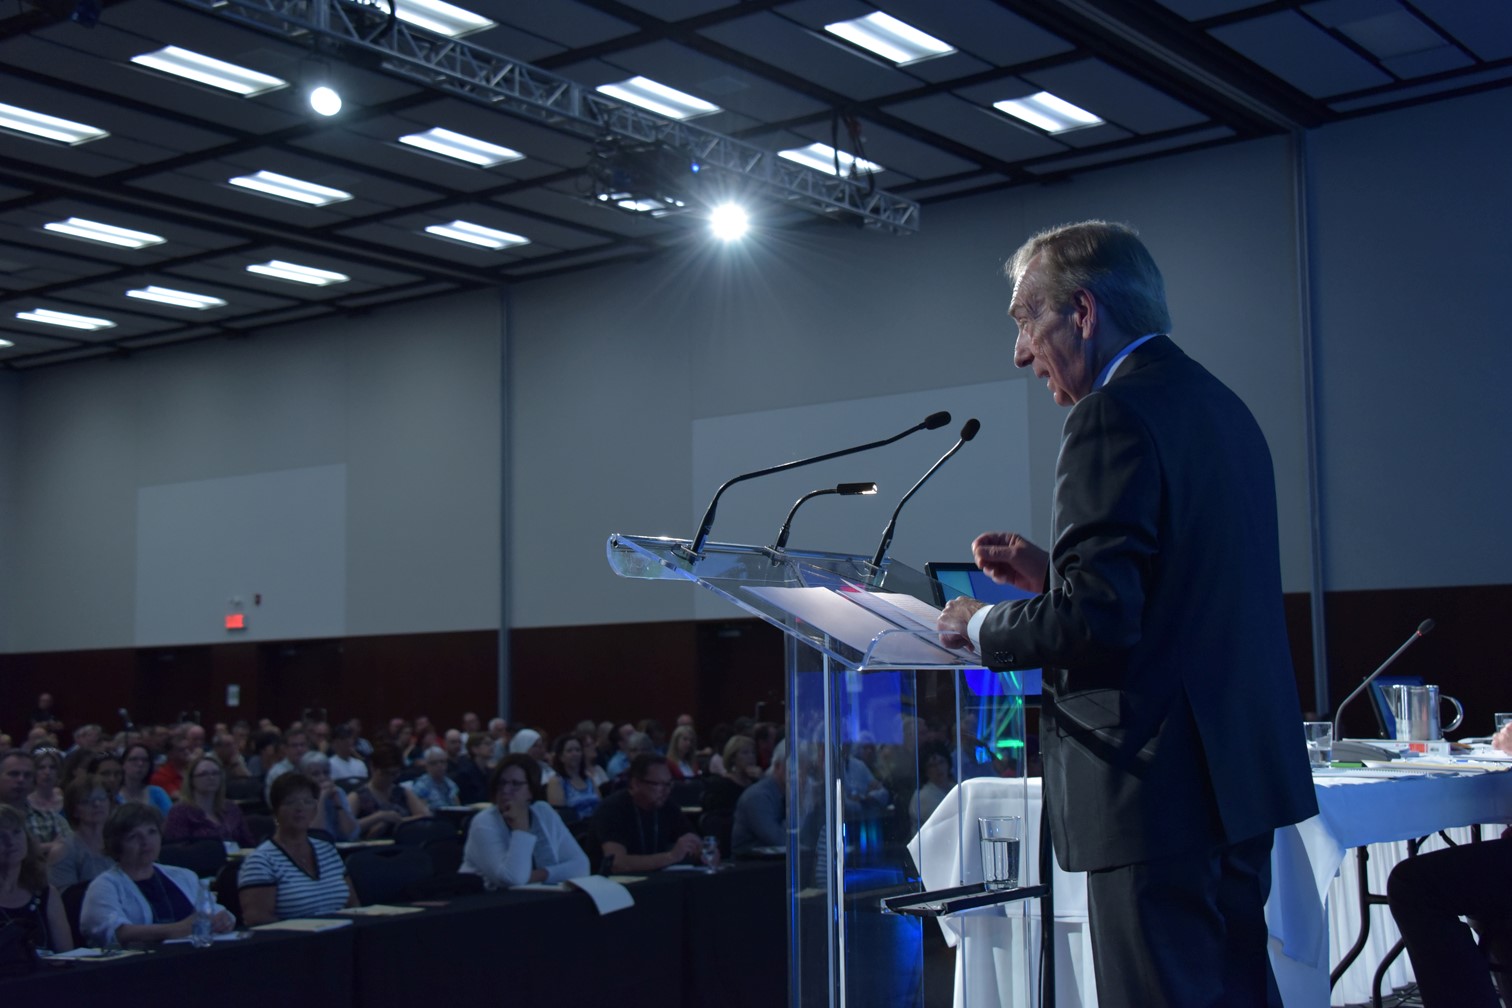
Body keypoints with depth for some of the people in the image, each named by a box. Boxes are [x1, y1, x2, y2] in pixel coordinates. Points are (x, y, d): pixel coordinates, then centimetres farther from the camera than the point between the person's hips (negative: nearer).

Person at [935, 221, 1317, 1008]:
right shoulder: (1223, 407, 15)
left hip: (1157, 790, -10)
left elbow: (1096, 619, -22)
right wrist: (1052, 572, 16)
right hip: (1241, 774, 10)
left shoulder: (1113, 417, -15)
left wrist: (982, 626, -6)